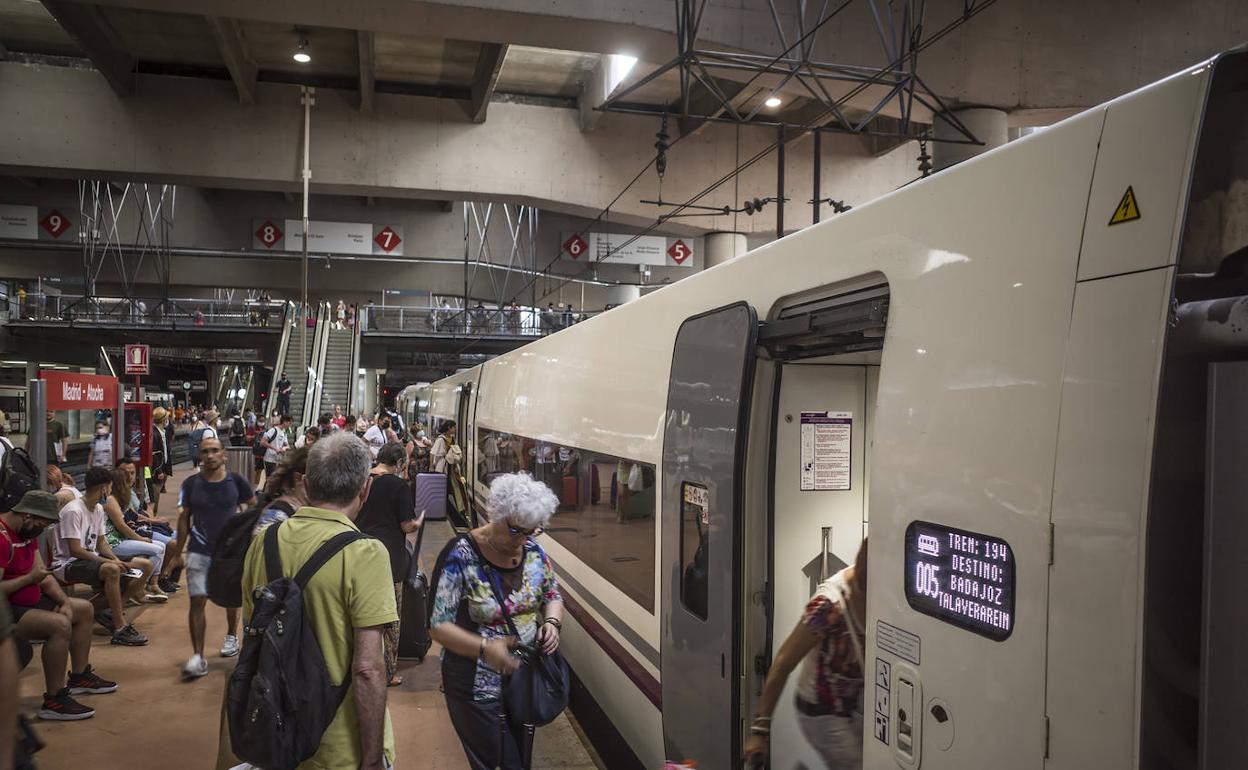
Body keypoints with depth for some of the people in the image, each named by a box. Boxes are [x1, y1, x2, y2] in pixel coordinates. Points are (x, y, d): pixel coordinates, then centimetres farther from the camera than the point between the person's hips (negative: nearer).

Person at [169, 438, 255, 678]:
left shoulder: (236, 481, -6)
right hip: (199, 551, 0)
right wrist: (178, 552, 4)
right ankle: (198, 657, -3)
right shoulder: (191, 484, -3)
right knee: (197, 601, -8)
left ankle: (231, 636, 42)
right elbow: (184, 519, 4)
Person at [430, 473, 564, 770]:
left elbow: (553, 595, 11)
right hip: (478, 688, -5)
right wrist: (485, 648, -32)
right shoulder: (461, 557, -21)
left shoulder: (532, 550, -4)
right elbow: (437, 625, -19)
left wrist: (552, 623, -11)